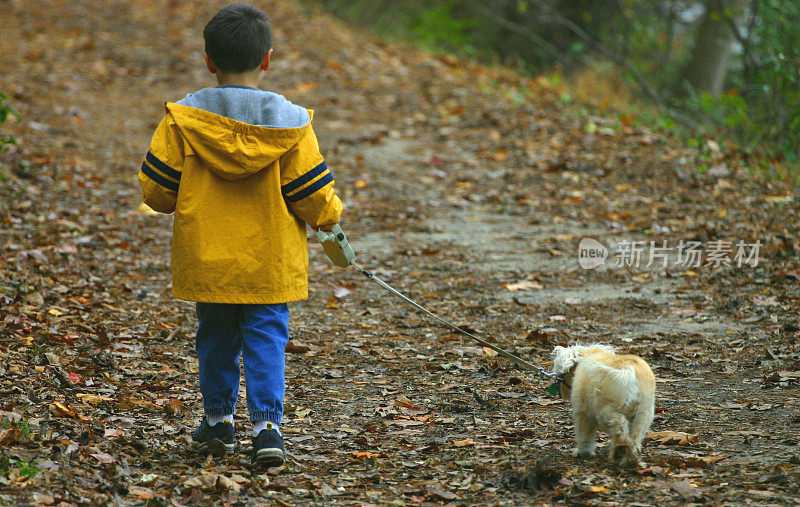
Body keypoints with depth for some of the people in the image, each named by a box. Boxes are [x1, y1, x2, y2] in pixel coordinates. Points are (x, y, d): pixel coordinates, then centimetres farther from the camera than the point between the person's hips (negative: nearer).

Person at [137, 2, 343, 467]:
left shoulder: (183, 118, -8)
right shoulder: (289, 121, -10)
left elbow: (156, 189, -3)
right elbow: (313, 197, -7)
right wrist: (330, 215, 15)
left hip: (206, 261, 2)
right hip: (270, 263, -1)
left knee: (216, 337, 17)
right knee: (266, 337, 5)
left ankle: (219, 418, 29)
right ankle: (267, 423, -6)